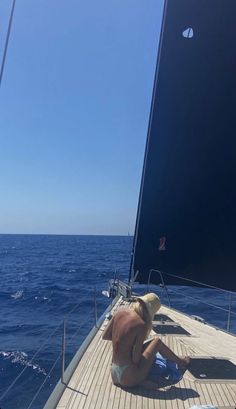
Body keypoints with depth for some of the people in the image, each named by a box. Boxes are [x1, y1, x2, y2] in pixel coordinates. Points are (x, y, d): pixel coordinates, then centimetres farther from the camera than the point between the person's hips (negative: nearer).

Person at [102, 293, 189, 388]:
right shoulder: (142, 325, -19)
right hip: (129, 378, -6)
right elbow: (136, 358, -16)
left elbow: (105, 336, 6)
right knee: (157, 341, 10)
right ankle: (179, 362, 30)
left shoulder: (121, 312, -2)